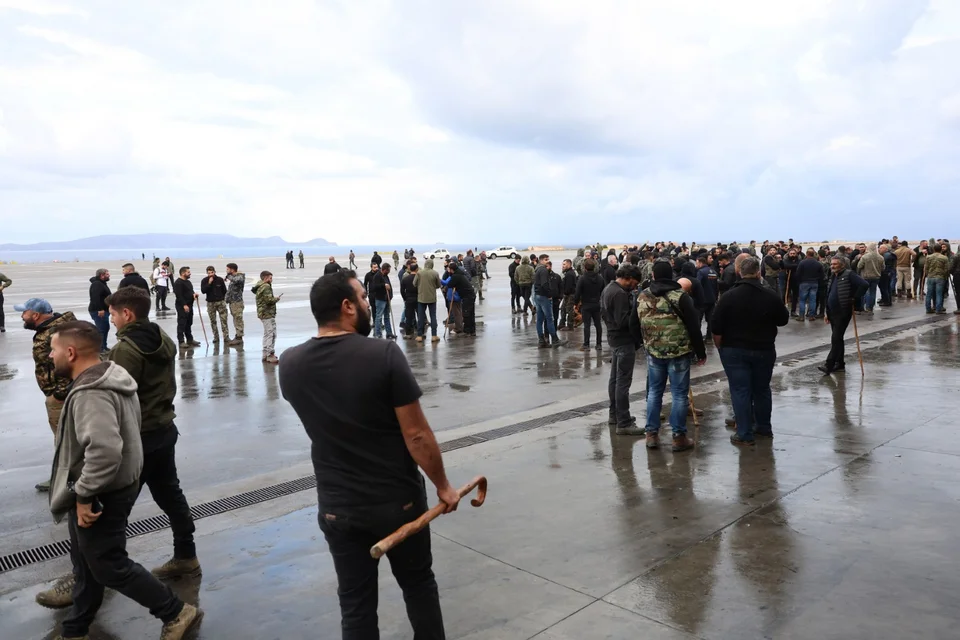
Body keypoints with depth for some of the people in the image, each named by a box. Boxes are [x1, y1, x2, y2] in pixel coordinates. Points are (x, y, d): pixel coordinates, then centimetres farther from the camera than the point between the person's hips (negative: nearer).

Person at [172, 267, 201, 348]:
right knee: (182, 324, -7)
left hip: (189, 305, 10)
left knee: (189, 324, 15)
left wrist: (194, 294, 3)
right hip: (182, 306, -10)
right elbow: (179, 295, -21)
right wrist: (184, 305, -26)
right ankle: (181, 341, -6)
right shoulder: (178, 283, -13)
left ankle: (190, 339, 23)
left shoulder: (188, 282, 17)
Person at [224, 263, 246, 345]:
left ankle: (239, 337, -5)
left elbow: (235, 280, -34)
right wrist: (226, 299, 15)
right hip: (232, 302, 9)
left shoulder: (240, 276, -10)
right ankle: (237, 337, 19)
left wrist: (228, 276, -16)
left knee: (238, 320, -7)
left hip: (237, 302, -9)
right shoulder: (233, 278, 16)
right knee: (236, 320, 13)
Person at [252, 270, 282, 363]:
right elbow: (269, 300, -25)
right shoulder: (266, 287, -17)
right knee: (271, 334, -8)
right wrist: (276, 299, -5)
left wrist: (274, 298, 9)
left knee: (267, 334, 18)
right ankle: (270, 355, -8)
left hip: (262, 313, 11)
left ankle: (265, 354, 24)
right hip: (268, 313, -11)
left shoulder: (259, 287, 14)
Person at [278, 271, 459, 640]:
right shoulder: (384, 354, -20)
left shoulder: (290, 364, -6)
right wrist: (443, 486, -5)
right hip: (398, 499, -2)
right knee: (418, 585, 21)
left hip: (337, 507, 3)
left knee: (355, 602, 16)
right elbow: (416, 435, -18)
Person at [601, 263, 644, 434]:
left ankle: (615, 414, 29)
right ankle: (623, 423, -4)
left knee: (615, 378, 18)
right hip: (624, 340, -11)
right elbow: (623, 321, -26)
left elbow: (603, 311, 19)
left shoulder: (608, 288, 9)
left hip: (613, 337, 11)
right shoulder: (620, 294, -22)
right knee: (623, 381, -7)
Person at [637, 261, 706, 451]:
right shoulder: (680, 296, -11)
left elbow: (636, 324, 12)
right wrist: (700, 351, 0)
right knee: (679, 394, 4)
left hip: (653, 352, 4)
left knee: (654, 391, 14)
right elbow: (693, 326, -10)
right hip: (678, 352, -4)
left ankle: (652, 434, 16)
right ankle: (679, 436, 8)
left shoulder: (642, 297, 3)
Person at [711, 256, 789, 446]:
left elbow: (717, 329, -9)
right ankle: (764, 428, 29)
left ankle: (745, 435, 4)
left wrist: (720, 347, 4)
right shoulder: (771, 296, -6)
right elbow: (783, 320, 7)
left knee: (740, 391, 1)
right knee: (762, 390, 17)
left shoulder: (728, 296, -10)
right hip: (764, 350, 3)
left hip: (735, 351, -2)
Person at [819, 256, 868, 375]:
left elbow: (865, 285, -22)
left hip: (843, 313, -9)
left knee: (836, 338, -12)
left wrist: (854, 299, -16)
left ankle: (829, 365, -15)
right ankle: (839, 363, 23)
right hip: (833, 313, 9)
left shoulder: (849, 275, -11)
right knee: (837, 339, 14)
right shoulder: (834, 277, 16)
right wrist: (827, 313, 18)